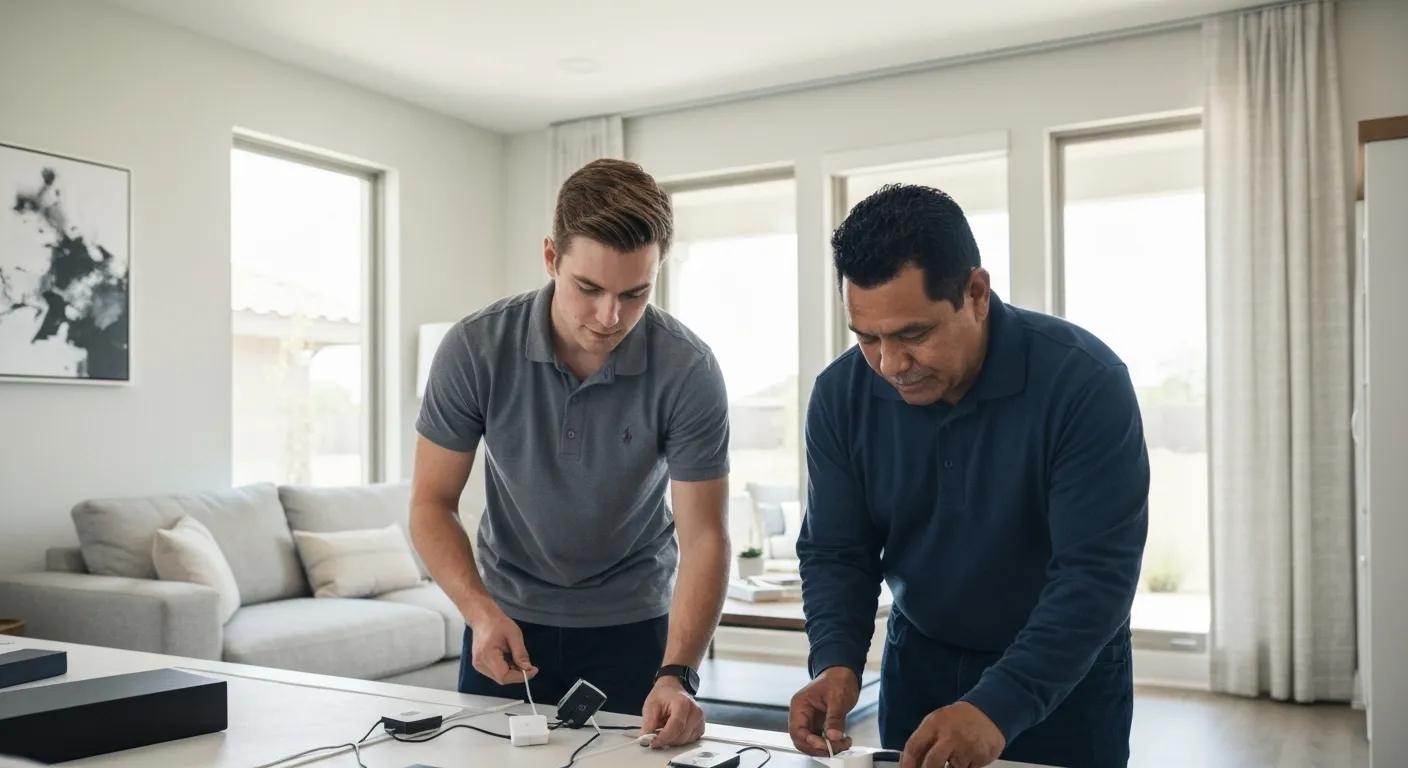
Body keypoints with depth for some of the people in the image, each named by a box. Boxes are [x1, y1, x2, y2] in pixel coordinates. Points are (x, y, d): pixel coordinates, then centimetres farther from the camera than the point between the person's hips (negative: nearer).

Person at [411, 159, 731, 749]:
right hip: (507, 617, 1)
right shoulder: (475, 349, -19)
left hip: (630, 621, -1)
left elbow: (703, 535, -20)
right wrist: (481, 612, -25)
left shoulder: (688, 371, -22)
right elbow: (432, 503, -11)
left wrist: (676, 674, -33)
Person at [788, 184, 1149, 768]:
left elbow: (1098, 572, -28)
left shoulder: (1083, 381, -25)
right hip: (919, 663, 4)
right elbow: (834, 552, -7)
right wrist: (836, 663, -26)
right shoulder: (841, 394, -13)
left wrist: (996, 708, -39)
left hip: (1067, 676, -3)